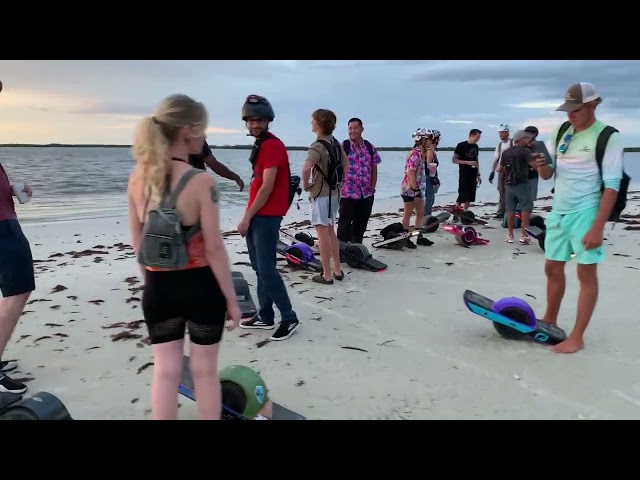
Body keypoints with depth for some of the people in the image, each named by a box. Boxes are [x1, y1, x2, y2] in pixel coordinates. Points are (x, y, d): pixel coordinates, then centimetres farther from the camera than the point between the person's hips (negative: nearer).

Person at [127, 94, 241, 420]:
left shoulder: (138, 177, -1)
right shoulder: (201, 182, -18)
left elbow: (137, 242, 7)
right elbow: (214, 249, -16)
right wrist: (232, 300, -6)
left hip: (158, 287, 4)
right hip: (200, 286, -4)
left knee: (165, 371, 15)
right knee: (205, 370, 14)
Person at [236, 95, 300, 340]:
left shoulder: (272, 146, -13)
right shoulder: (261, 145, 17)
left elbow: (267, 187, -18)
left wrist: (247, 217, -14)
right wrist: (249, 216, 17)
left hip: (266, 216, -10)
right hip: (257, 215, 10)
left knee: (267, 270, -7)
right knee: (260, 269, 13)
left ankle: (289, 318, 3)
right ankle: (265, 317, 22)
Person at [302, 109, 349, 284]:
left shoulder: (318, 146, -18)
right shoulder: (335, 143, 8)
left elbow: (306, 168, -35)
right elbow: (346, 161, 25)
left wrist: (305, 184, -18)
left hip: (321, 193, -8)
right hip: (334, 192, 8)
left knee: (322, 233, -2)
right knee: (330, 231, 17)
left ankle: (326, 275, 3)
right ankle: (337, 271, 23)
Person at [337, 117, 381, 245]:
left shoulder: (370, 147, 7)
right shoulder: (343, 147, -5)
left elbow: (374, 169, 11)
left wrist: (372, 187, 6)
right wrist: (340, 186, -10)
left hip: (367, 194, 4)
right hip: (348, 193, -4)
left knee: (362, 223, 14)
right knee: (345, 224, -1)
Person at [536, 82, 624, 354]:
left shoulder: (608, 137, -9)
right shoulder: (559, 133, 9)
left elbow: (612, 186, -13)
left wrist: (598, 227, -19)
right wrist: (541, 166, -12)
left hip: (585, 213, -6)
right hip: (559, 211, 6)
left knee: (586, 273, 0)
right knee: (553, 269, 13)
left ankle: (577, 337, 6)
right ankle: (549, 321, 29)